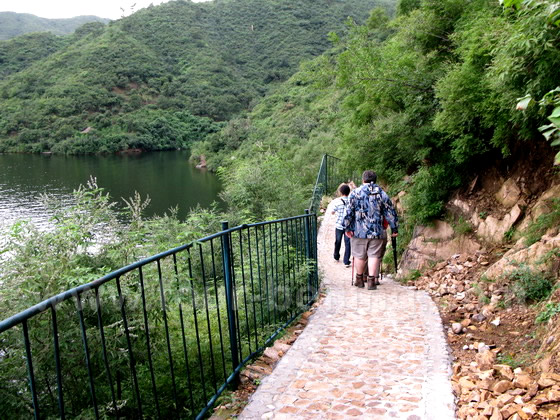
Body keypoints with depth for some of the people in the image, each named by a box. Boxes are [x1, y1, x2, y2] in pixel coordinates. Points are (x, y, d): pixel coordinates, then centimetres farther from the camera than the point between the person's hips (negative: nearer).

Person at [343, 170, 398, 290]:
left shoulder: (355, 193, 0)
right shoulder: (382, 194, 5)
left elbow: (349, 211, -5)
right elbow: (390, 212, 6)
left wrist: (347, 227, 0)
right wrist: (394, 228, 13)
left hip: (359, 231, 0)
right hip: (377, 231, 0)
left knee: (359, 256, 11)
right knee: (374, 255, 5)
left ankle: (359, 279, 23)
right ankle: (372, 280, -1)